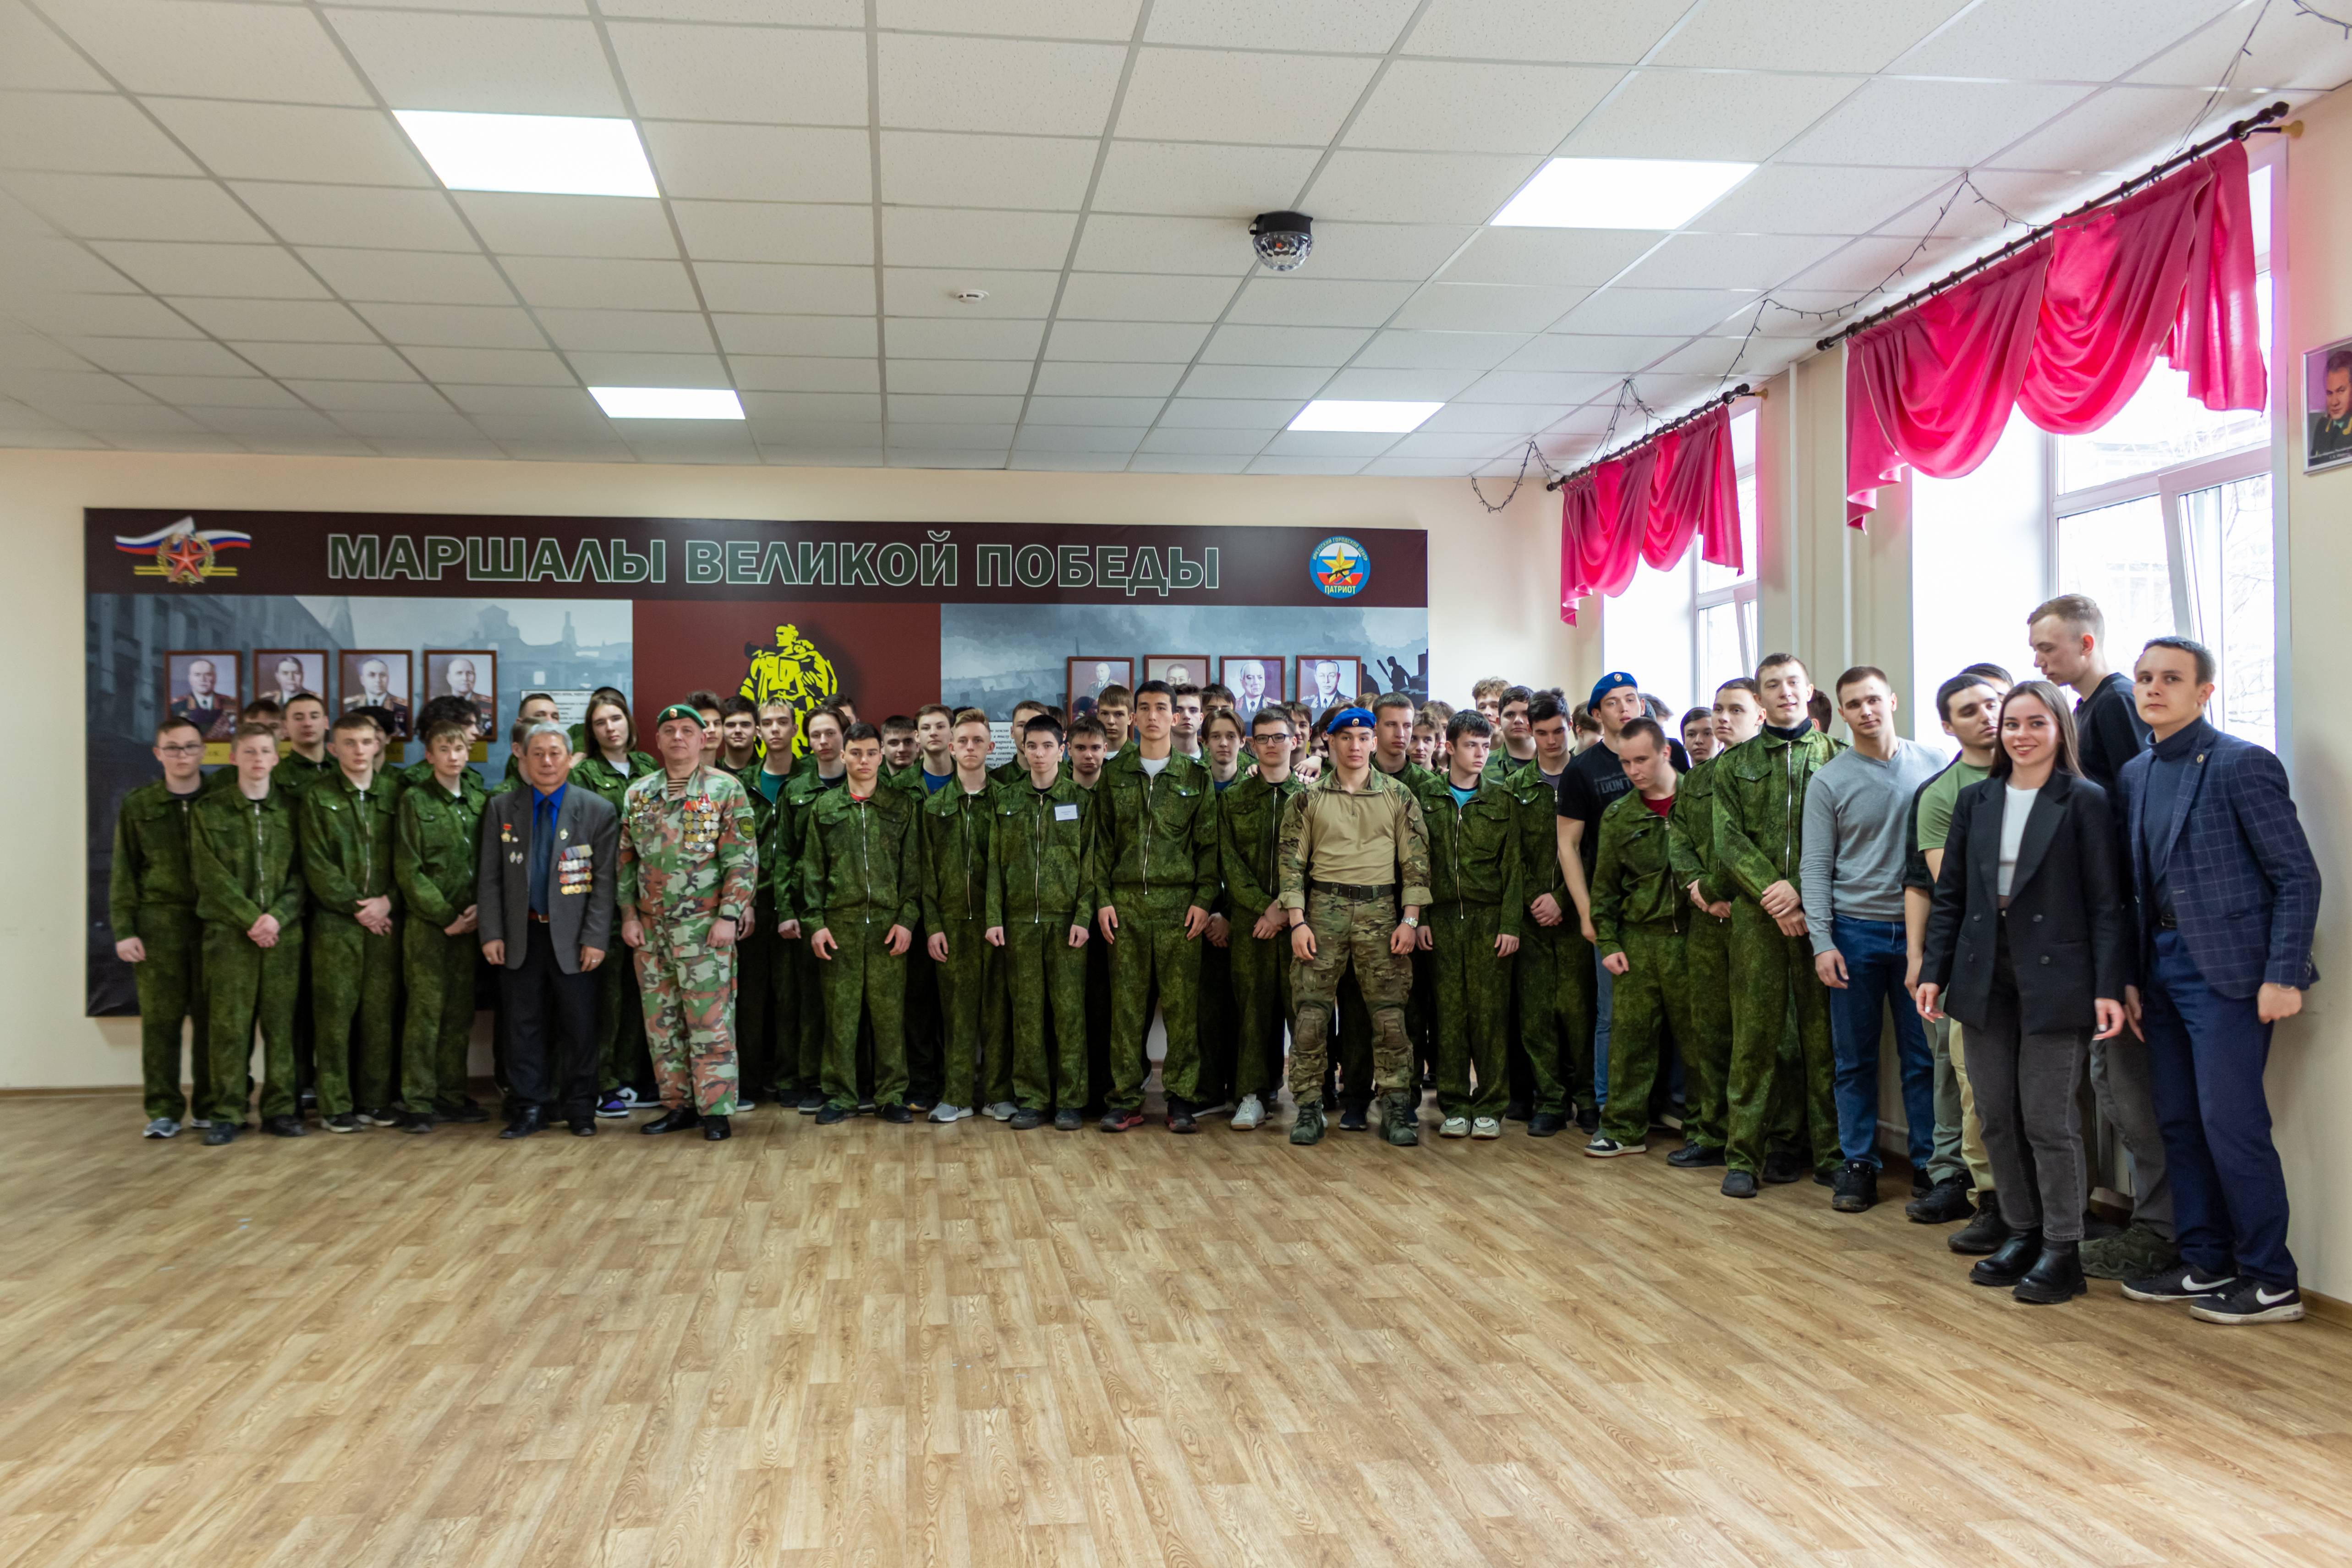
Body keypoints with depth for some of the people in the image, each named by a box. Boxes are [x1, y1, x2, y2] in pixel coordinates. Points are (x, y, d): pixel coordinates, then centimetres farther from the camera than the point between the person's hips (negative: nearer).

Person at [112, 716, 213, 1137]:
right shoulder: (138, 806, 9)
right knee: (160, 1018, 0)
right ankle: (163, 1110, 6)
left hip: (213, 923, 0)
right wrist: (123, 930, 0)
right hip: (159, 924, 0)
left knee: (212, 1017, 2)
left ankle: (210, 1106, 12)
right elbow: (123, 874, 7)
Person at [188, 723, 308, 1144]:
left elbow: (301, 874, 5)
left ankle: (280, 1109, 11)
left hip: (284, 932, 2)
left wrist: (278, 916, -10)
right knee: (228, 1024, -2)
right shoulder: (209, 812, 4)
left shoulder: (291, 809, 9)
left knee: (281, 1022, 3)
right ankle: (226, 1112, 6)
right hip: (229, 932, -1)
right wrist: (250, 919, -11)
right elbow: (211, 877, -3)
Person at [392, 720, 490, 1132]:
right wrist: (446, 916, -10)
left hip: (468, 923, 4)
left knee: (460, 1012, 7)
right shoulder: (414, 800, -1)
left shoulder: (480, 800, 10)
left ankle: (452, 1095, 15)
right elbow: (408, 870, -6)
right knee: (425, 1010, -4)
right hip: (426, 922, -4)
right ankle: (417, 1101, 3)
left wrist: (479, 910, -3)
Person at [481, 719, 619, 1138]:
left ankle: (580, 1109, 16)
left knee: (579, 1026, 3)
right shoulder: (501, 808, 7)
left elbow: (605, 881, -3)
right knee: (524, 1025, 7)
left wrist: (595, 939, -9)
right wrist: (491, 933, -1)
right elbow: (489, 877, 7)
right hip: (520, 936, 2)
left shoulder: (598, 811, 1)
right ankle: (531, 1107, 17)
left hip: (572, 937, -2)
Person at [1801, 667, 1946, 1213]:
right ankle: (1858, 1164, 15)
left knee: (1924, 1056, 5)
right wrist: (1822, 942, -8)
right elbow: (1815, 867, -1)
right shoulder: (1829, 781, 1)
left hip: (1918, 928, 1)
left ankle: (1929, 1163, 16)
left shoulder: (1933, 766, 4)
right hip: (1855, 932, 0)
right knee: (1854, 1059, 6)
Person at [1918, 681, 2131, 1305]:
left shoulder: (2085, 802, -2)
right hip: (1986, 982, 5)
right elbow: (1949, 894, 12)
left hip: (2053, 983, -4)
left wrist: (2109, 987, -11)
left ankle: (2062, 1250, 11)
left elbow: (2106, 903, -5)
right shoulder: (1975, 800, 10)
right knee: (1996, 1115, 8)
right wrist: (1933, 970, 5)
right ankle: (2022, 1234, 23)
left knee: (2048, 1119, -2)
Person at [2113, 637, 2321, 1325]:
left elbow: (2298, 877, -10)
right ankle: (2205, 1263, 24)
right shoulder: (2134, 775, 12)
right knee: (2179, 1122, 12)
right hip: (2164, 966, 8)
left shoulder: (2242, 765, -10)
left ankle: (2271, 1281, 7)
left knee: (2231, 1122, -6)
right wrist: (2131, 979, 10)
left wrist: (2283, 976, -15)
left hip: (2229, 970, -7)